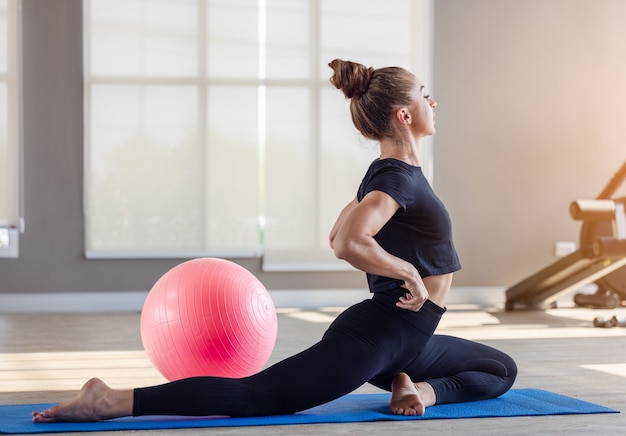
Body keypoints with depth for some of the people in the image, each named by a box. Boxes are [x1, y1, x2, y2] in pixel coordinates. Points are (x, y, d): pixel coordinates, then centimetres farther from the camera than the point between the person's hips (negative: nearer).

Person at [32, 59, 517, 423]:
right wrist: (408, 273, -21)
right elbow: (348, 243, -34)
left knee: (501, 371, 21)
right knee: (253, 395, -18)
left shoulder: (391, 173, 15)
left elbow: (339, 234, 30)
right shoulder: (398, 177, -15)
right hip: (372, 335, -10)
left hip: (402, 342, 10)